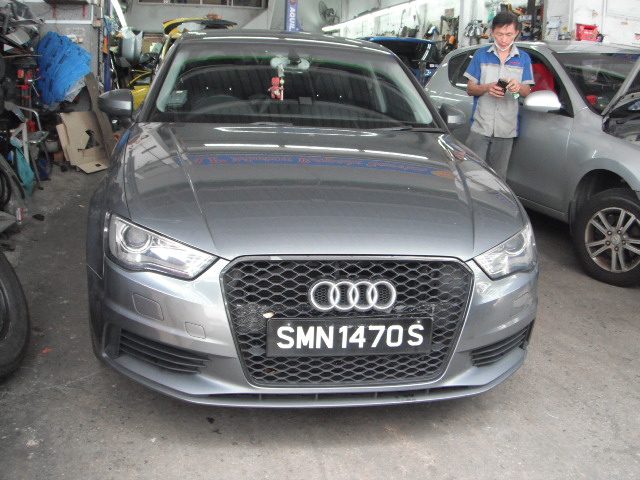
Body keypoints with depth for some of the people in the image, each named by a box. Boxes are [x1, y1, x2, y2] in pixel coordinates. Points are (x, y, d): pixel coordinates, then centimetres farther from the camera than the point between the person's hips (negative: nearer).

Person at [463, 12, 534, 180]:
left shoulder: (523, 58, 12)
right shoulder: (481, 55, 8)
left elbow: (527, 92, 9)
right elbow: (470, 89, 6)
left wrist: (519, 87, -15)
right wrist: (487, 88, -15)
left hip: (507, 129, 1)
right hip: (480, 126, -1)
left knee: (498, 177, 5)